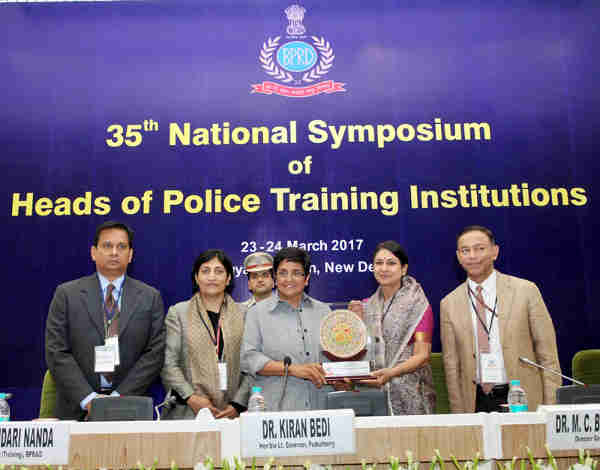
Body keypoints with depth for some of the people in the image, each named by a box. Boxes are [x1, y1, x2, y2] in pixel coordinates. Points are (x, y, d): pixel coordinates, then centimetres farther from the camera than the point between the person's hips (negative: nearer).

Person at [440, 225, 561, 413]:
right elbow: (452, 366, 5)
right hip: (476, 404, 1)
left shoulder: (526, 290, -3)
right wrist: (459, 415, 2)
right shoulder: (449, 304, 2)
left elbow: (547, 356, -1)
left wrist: (551, 410, -4)